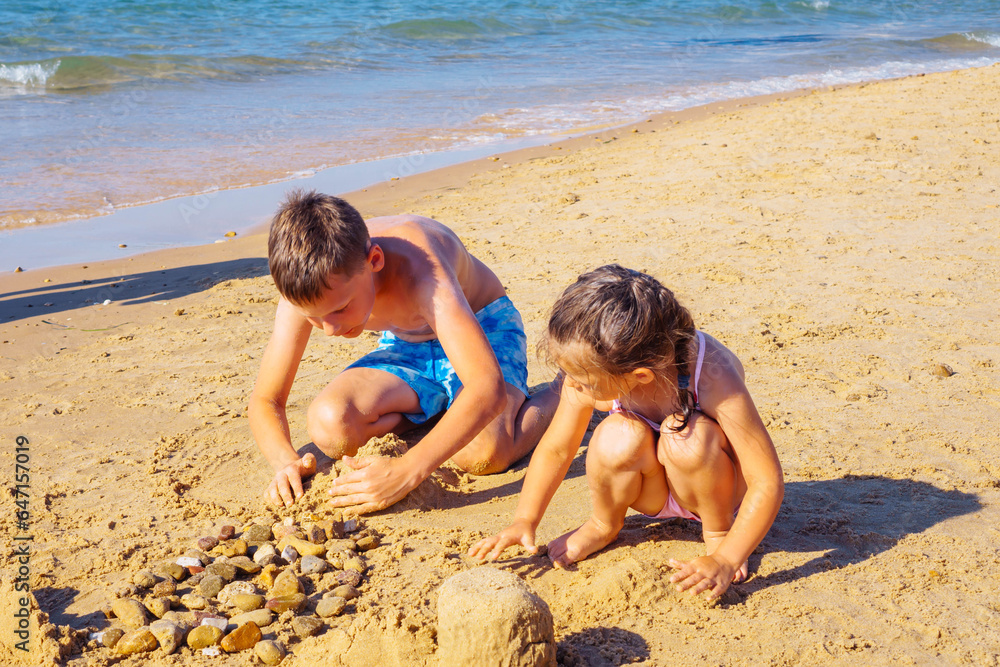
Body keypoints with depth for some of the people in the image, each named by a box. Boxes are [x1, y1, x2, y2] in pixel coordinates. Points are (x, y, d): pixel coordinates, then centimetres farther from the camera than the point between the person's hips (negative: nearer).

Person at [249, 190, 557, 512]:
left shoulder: (416, 268, -41)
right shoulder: (306, 287, -24)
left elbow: (489, 388, -50)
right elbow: (265, 401, -15)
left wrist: (405, 472, -57)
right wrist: (286, 461, -38)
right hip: (406, 346, 4)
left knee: (482, 455, -34)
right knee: (329, 427, -26)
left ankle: (563, 394, -1)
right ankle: (437, 408, 4)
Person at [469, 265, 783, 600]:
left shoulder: (713, 379, -35)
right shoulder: (594, 373, -25)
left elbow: (768, 483, -29)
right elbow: (555, 449, -7)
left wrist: (725, 560, -34)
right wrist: (524, 520, -14)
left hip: (710, 486, -2)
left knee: (690, 436, -35)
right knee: (618, 438, -31)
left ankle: (718, 531, -4)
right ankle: (604, 525, 2)